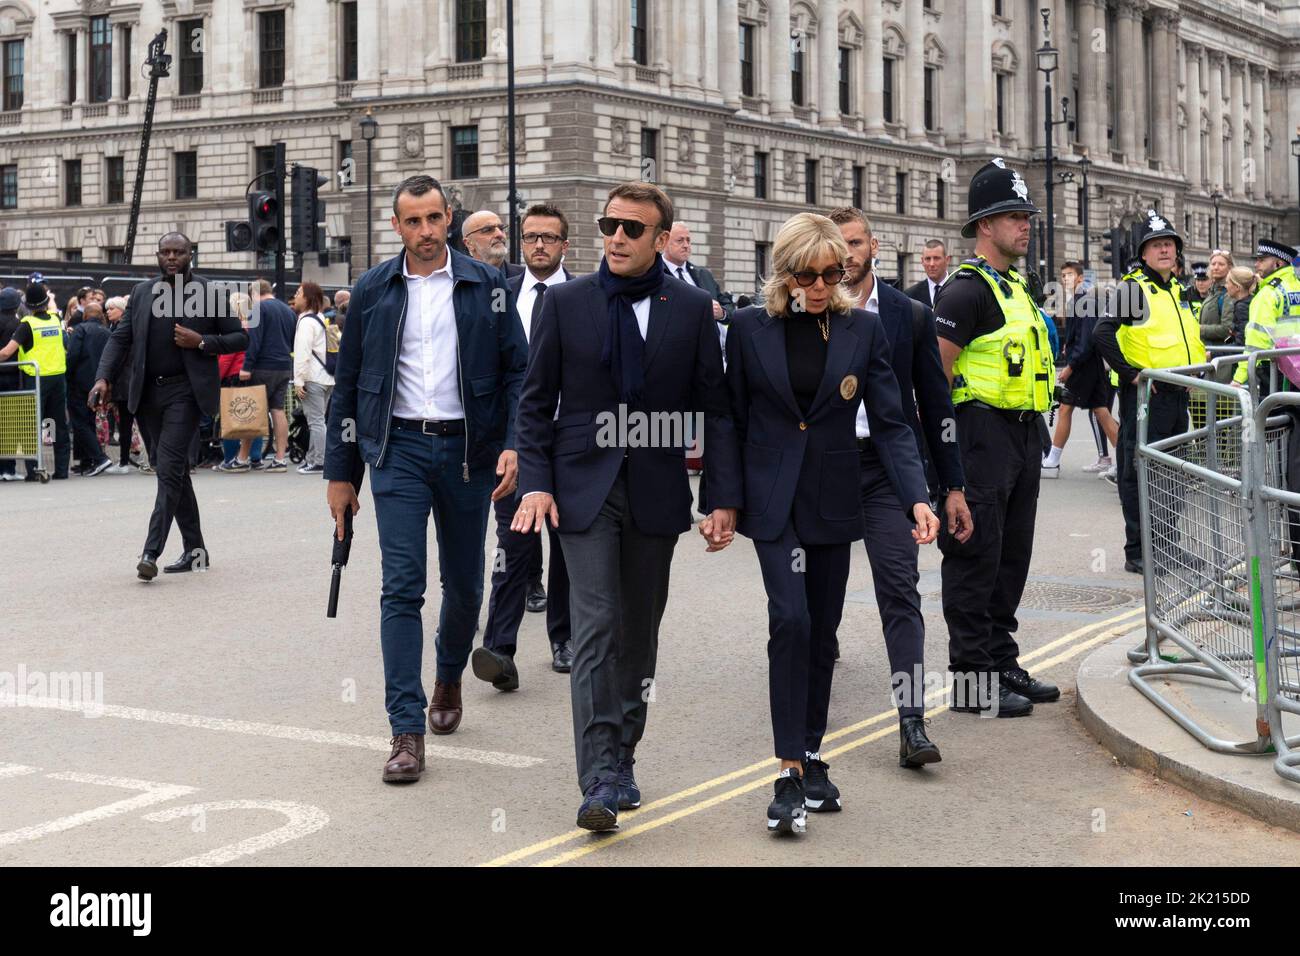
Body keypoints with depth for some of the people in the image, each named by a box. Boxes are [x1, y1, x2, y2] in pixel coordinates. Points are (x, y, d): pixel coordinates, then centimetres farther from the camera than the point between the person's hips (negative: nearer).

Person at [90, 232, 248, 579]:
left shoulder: (209, 293, 0)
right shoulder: (142, 292, 11)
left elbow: (240, 338, 3)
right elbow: (120, 338, 10)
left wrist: (201, 342, -12)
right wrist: (104, 377, -4)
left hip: (184, 391, -5)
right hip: (148, 393, 5)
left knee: (169, 469, -14)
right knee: (173, 471, 11)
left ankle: (151, 552, -18)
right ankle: (194, 550, 20)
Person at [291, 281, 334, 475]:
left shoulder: (306, 322, -12)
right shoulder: (320, 319, 17)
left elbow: (302, 354, -18)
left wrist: (298, 381, -18)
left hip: (313, 378, -9)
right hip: (327, 377, 9)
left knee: (316, 421, -7)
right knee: (318, 420, 14)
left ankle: (318, 462, -7)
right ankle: (312, 458, 21)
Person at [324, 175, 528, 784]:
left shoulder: (485, 286, 2)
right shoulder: (373, 290, 4)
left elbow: (516, 371, 3)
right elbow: (348, 383, 8)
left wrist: (513, 444, -11)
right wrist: (339, 472, 7)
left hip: (467, 448, 1)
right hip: (399, 447, -1)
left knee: (464, 584, 12)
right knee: (402, 587, -9)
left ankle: (449, 679, 41)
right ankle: (407, 732, -9)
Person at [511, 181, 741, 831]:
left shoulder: (692, 308, 2)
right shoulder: (564, 302, 1)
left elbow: (714, 408, 3)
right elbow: (536, 401, 4)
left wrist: (722, 498, -3)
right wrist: (535, 483, -7)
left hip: (657, 491, 2)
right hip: (585, 486, -2)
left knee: (639, 633, 11)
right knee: (596, 626, -11)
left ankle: (621, 760, 25)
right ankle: (599, 781, -13)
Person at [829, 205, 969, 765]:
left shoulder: (911, 316, 6)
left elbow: (935, 404, 8)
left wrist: (953, 487, 6)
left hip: (887, 466, -1)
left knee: (900, 592, -10)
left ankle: (912, 724, -13)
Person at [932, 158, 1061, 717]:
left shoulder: (1015, 287, 18)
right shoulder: (967, 289, -12)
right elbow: (933, 374, -17)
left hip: (1023, 437, 10)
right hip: (983, 434, -10)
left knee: (1011, 556, 14)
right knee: (975, 557, -5)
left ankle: (1002, 664, 24)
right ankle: (973, 681, -1)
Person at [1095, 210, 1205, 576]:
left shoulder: (1179, 291, 16)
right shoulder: (1134, 288, -10)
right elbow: (1103, 333, -21)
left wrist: (1196, 369, 16)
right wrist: (1130, 374, -20)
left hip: (1177, 395, 8)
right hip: (1145, 395, -8)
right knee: (1141, 474, -4)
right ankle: (1137, 553, 2)